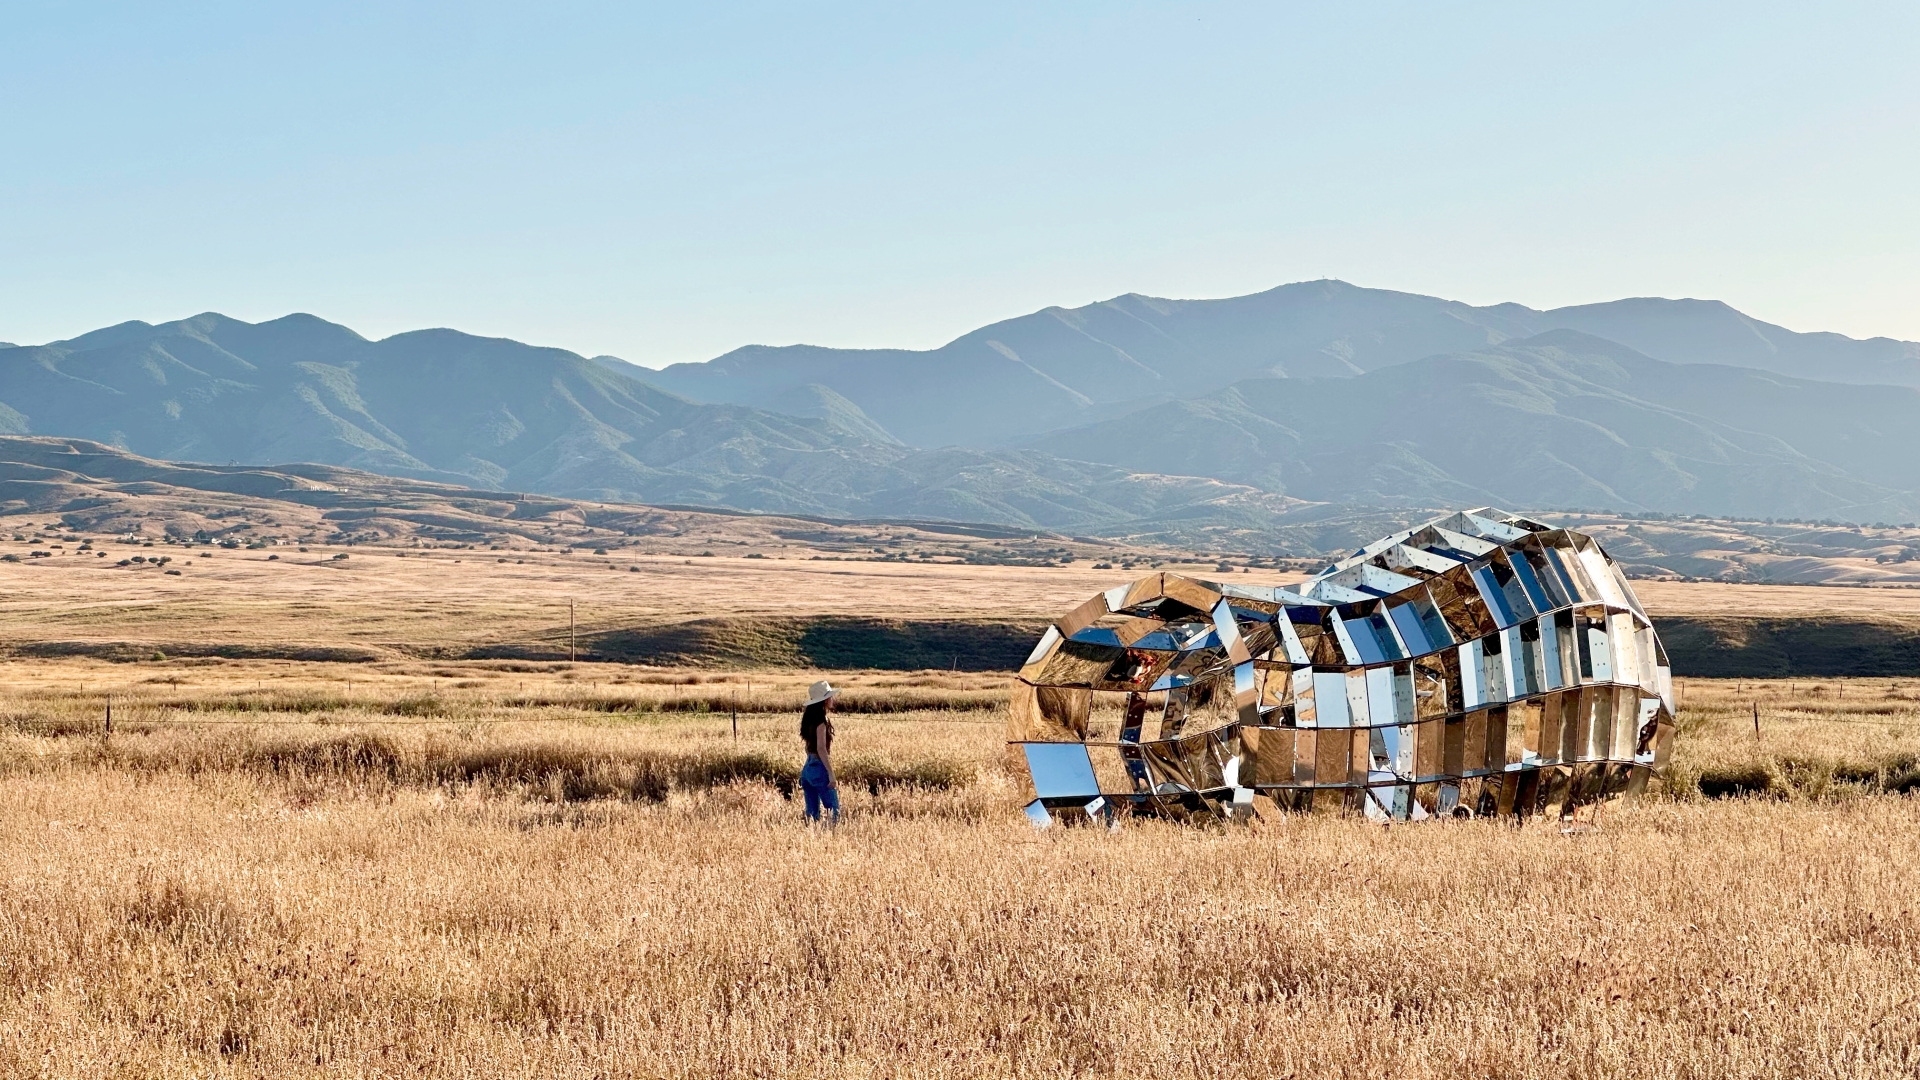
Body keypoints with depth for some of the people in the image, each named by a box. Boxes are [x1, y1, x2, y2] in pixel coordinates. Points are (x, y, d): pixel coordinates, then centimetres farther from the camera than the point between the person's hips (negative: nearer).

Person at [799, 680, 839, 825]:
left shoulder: (810, 719, 11)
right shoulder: (821, 720, -14)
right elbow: (821, 749, -19)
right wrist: (831, 773, -19)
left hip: (808, 768, 9)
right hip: (820, 768, -9)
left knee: (812, 812, 8)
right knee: (834, 810, -6)